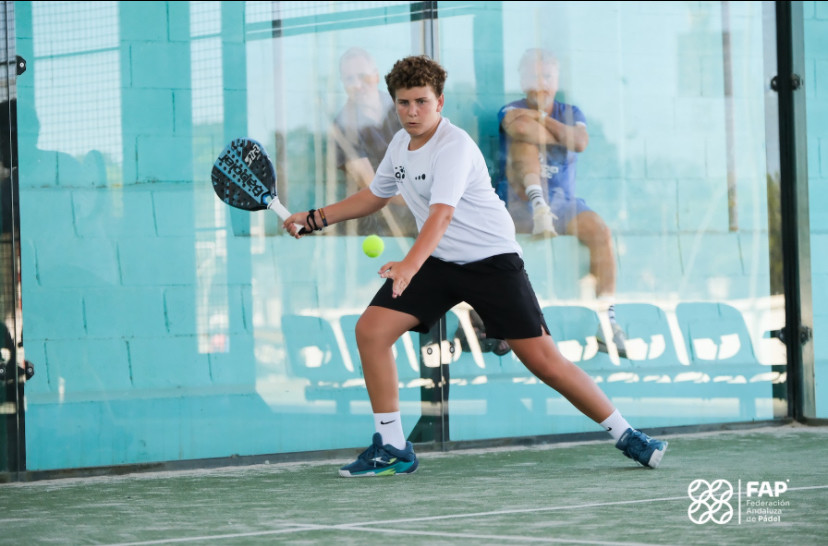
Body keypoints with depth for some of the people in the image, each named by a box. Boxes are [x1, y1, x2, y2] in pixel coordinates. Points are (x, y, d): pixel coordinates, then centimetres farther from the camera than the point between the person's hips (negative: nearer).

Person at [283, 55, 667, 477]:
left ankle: (625, 435, 5)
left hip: (491, 259, -7)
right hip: (437, 263, 7)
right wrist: (314, 218, 18)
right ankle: (392, 449, -2)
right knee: (370, 329, -11)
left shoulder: (454, 146, -20)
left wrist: (409, 266, -50)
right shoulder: (400, 144, 6)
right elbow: (374, 196, 25)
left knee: (542, 359, -11)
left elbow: (441, 215, -35)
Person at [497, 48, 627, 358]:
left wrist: (541, 117, -10)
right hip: (519, 205, -3)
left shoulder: (571, 113, 15)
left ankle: (607, 321, -31)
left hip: (563, 203, 3)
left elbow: (581, 142, -9)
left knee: (600, 231, -28)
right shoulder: (512, 112, 4)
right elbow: (519, 127, -24)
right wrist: (561, 136, -11)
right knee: (525, 135, -22)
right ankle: (538, 205, -41)